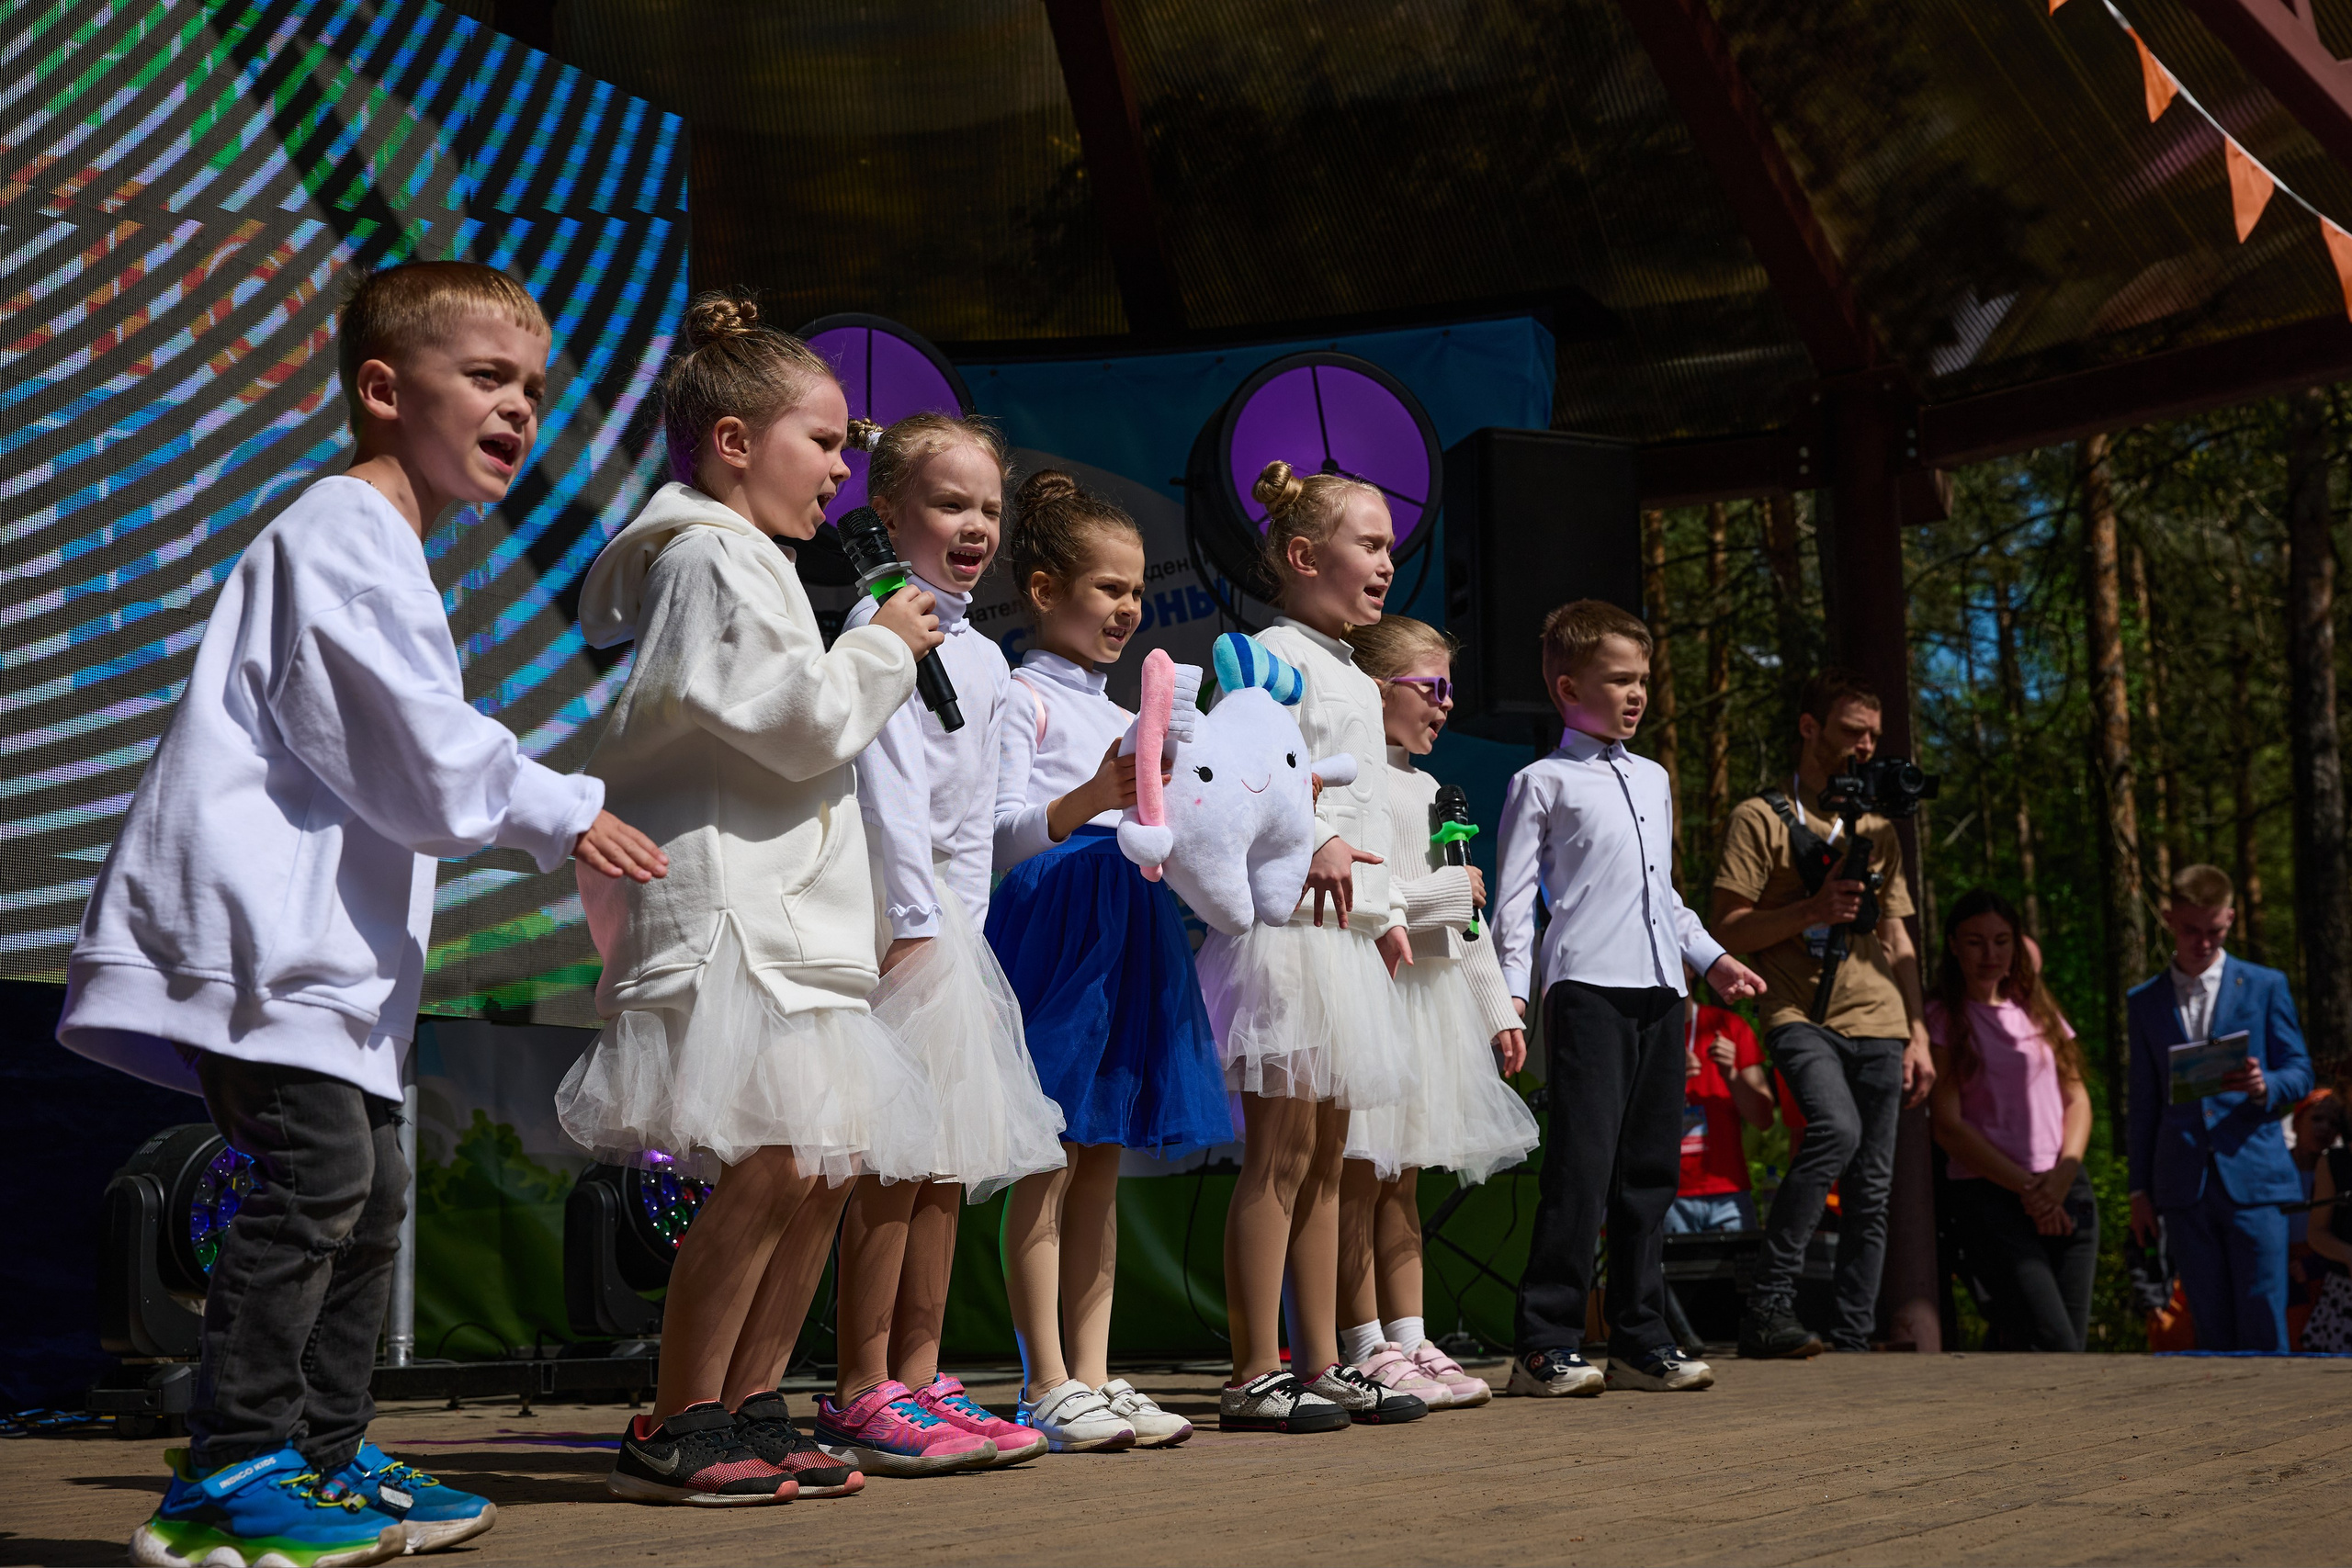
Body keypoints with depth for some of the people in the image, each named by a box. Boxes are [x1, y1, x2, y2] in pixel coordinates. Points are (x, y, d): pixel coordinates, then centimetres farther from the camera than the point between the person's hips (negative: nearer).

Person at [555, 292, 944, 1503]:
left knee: (829, 1164, 8)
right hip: (728, 911, -11)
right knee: (771, 1165, -16)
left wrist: (877, 658, 19)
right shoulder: (717, 554, -8)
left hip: (781, 913, 11)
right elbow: (805, 722, -15)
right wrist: (884, 648, 0)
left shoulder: (735, 558, 25)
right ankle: (675, 1430, -8)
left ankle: (748, 1407, 14)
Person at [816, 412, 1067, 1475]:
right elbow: (890, 779, -15)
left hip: (950, 918, 9)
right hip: (898, 909, -9)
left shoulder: (984, 656, 20)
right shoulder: (884, 623, -8)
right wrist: (914, 919, -19)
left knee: (947, 1163, 9)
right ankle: (862, 1397, -3)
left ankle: (919, 1381, 15)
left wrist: (965, 918, 11)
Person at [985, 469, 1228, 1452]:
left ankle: (1091, 1373, 11)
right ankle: (1048, 1386, -3)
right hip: (1054, 930, -8)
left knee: (1103, 1161, 8)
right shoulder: (1019, 698, -3)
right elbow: (1004, 834, -13)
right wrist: (1091, 800, -28)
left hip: (1127, 937, 8)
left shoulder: (1119, 714, 22)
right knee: (1049, 1161, -7)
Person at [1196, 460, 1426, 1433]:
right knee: (1279, 1152, -8)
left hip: (1344, 929, 10)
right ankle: (1254, 1378, -4)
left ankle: (1320, 1365, 16)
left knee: (1325, 1158, 11)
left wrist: (1385, 913, 23)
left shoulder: (1352, 677, 22)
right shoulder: (1273, 658, -8)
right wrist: (1312, 843, -32)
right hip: (1286, 920, -10)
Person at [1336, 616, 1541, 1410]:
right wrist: (1449, 891, -12)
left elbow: (1470, 917, 23)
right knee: (1359, 1179, -4)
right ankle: (1365, 1354, 0)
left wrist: (1498, 1008, 20)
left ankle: (1408, 1343, 16)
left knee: (1402, 1179, 12)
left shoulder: (1426, 789, 21)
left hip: (1432, 991, 9)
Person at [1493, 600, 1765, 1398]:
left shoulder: (1654, 779, 23)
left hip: (1660, 990, 7)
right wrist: (1510, 994, -9)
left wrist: (1712, 957, 24)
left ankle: (1641, 1340, 12)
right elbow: (1514, 895, -1)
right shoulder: (1543, 782, 3)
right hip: (1586, 987, -7)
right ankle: (1545, 1346, -10)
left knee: (1650, 1165, 7)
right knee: (1583, 1161, -13)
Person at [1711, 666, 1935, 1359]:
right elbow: (1728, 931, -2)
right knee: (1836, 1128, -30)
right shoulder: (1759, 818, 4)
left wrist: (1919, 1034, 15)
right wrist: (1813, 909, -14)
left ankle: (1854, 1342, 7)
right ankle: (1768, 1303, -24)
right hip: (1801, 1016, -6)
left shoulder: (1877, 829, 22)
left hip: (1878, 1026, 6)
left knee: (1871, 1191, 1)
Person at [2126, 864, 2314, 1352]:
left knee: (2263, 1325, -6)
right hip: (2183, 1187, 2)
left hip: (2254, 1179, -2)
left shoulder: (2265, 986, 7)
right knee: (2212, 1330, 5)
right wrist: (2140, 1188, 11)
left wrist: (2265, 1087, -17)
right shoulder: (2145, 1001, 13)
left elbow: (2301, 1073, 7)